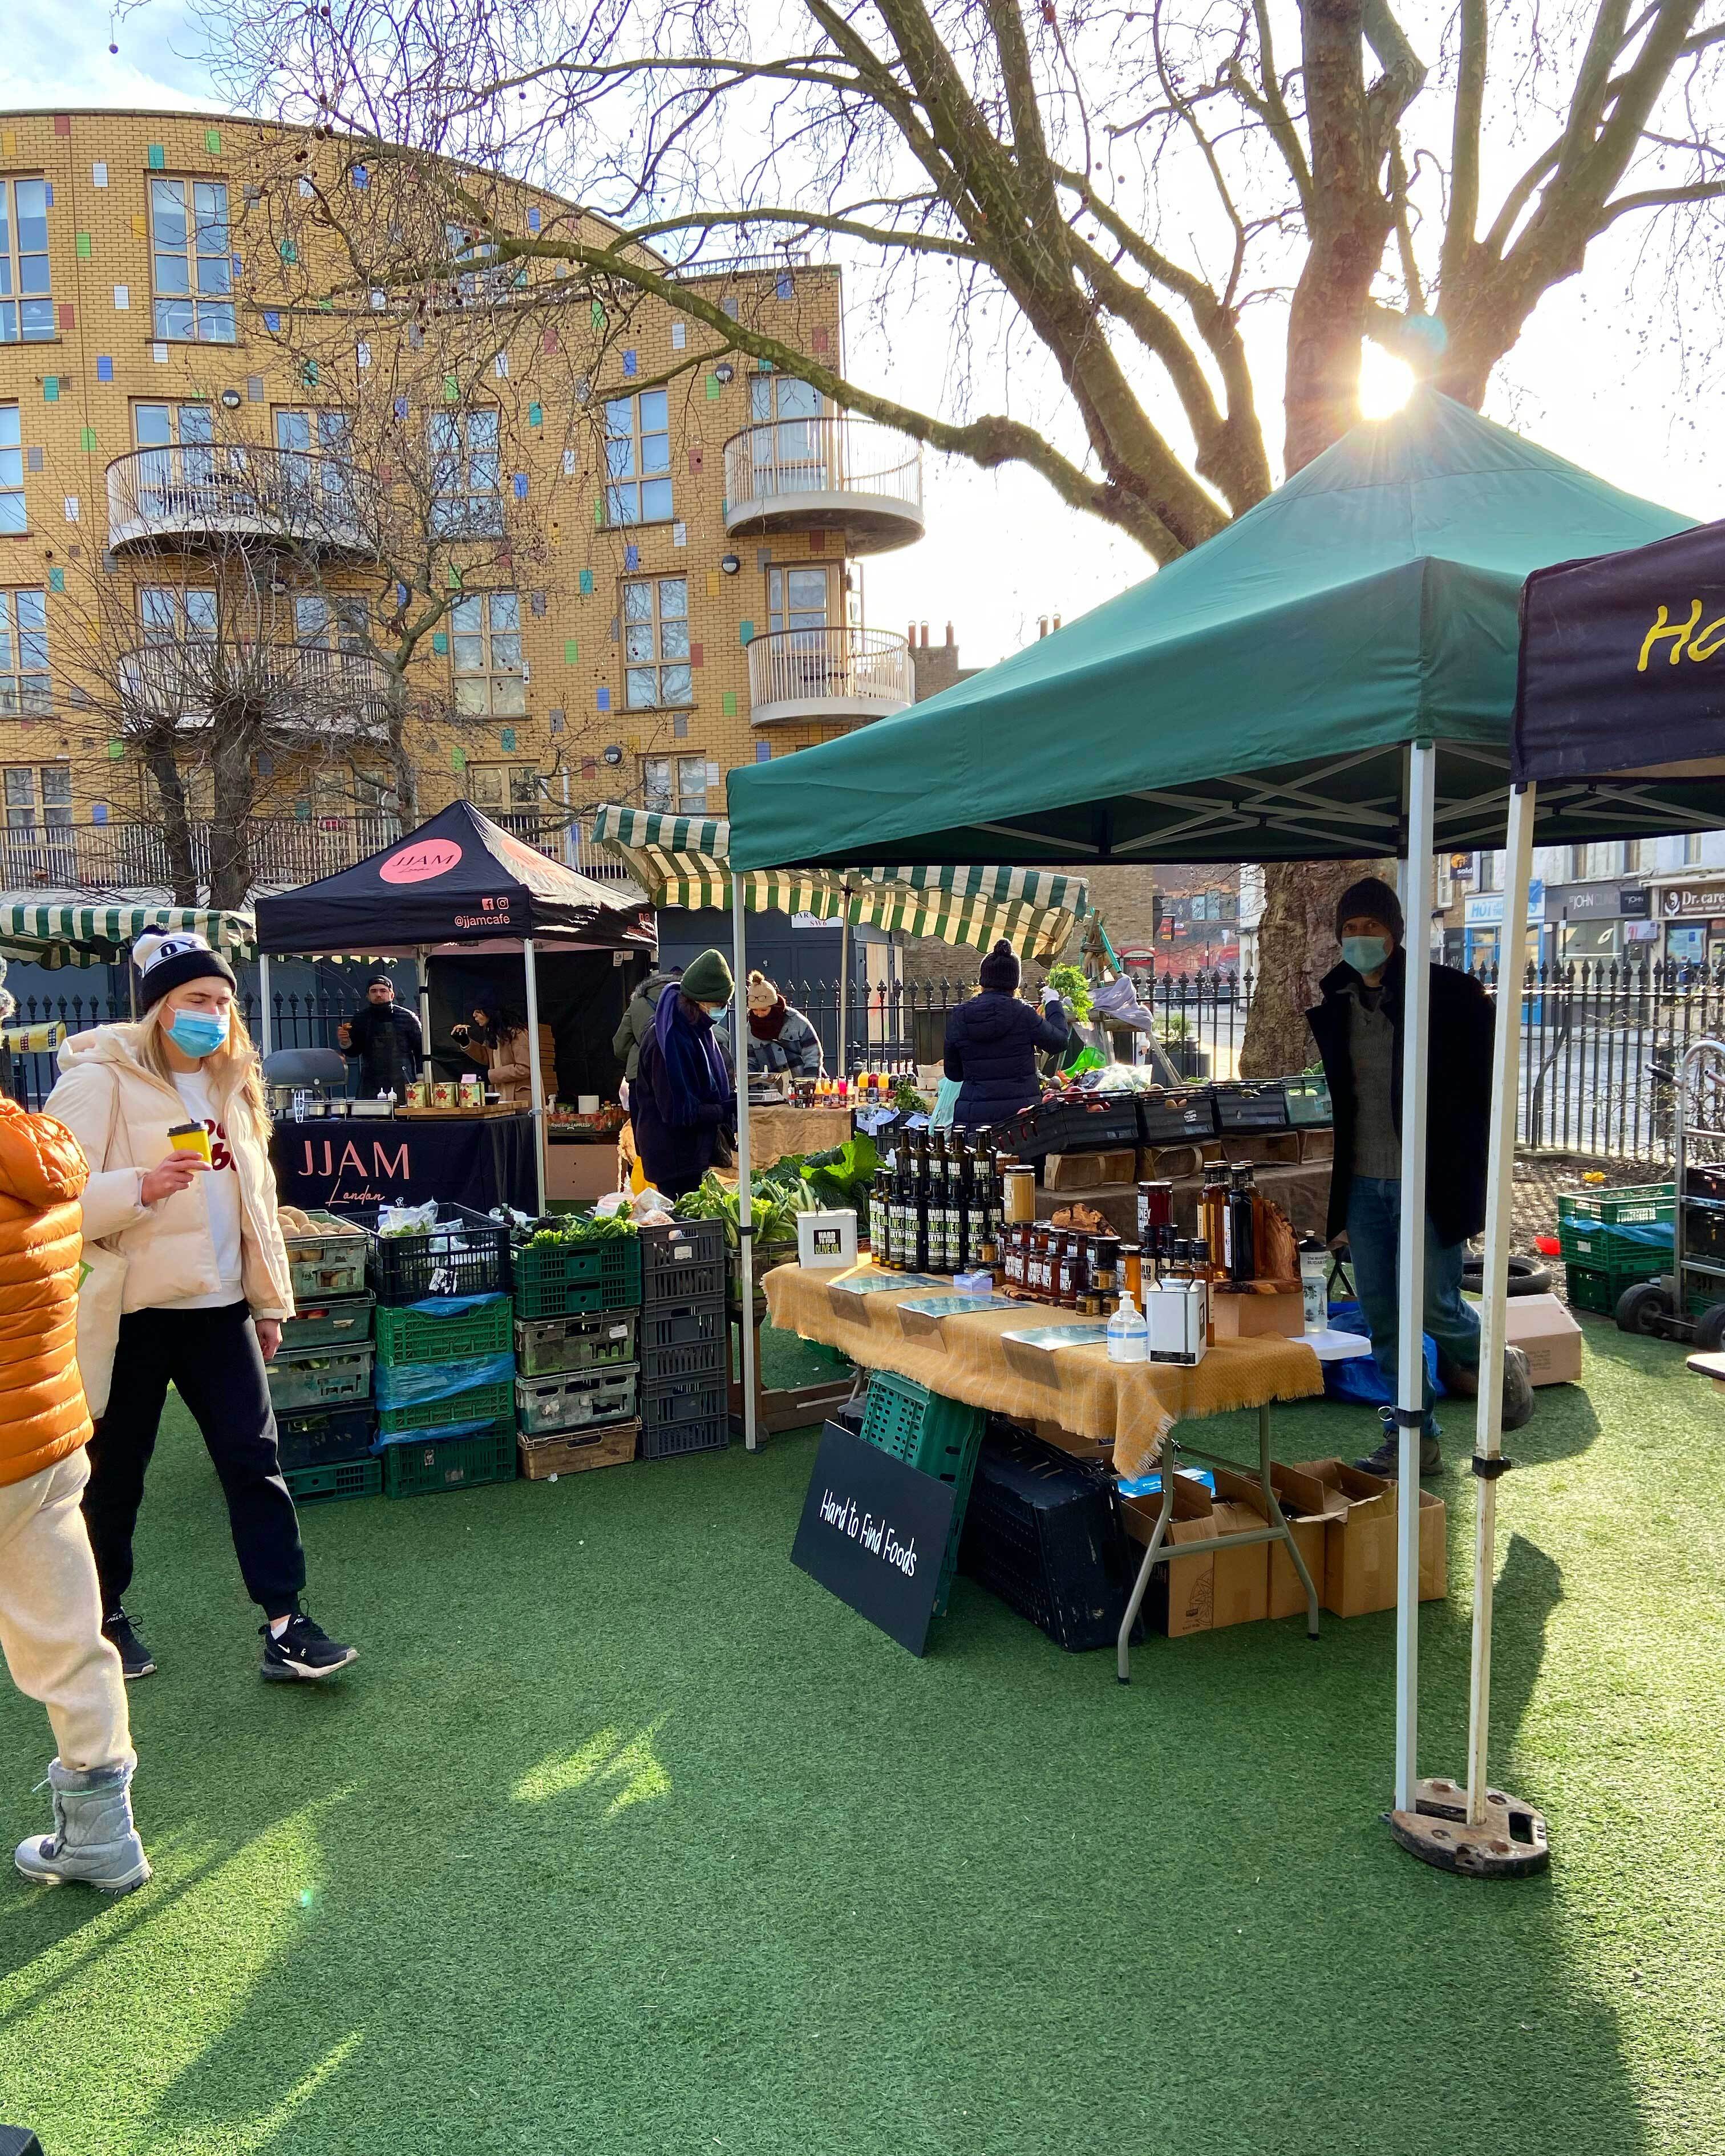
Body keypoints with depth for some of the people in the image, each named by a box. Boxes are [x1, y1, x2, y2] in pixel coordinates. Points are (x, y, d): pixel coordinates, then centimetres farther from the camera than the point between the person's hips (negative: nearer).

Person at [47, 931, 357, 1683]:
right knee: (115, 1474, 10)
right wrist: (141, 1187, -31)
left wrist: (270, 1300, 18)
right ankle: (104, 1619, 31)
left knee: (254, 1459, -1)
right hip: (129, 1311, -5)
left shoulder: (229, 1085, 12)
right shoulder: (101, 1082, -9)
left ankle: (285, 1624, 3)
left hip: (217, 1307, 5)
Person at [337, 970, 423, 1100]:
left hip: (403, 1085, -2)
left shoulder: (407, 1017, 2)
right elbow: (354, 1052, 12)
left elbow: (420, 1050, 3)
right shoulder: (361, 1019, 9)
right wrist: (345, 1044, -10)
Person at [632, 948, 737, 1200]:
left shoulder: (698, 1032, 8)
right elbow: (678, 1110, -21)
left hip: (697, 1150, 9)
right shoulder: (669, 1040, -21)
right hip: (675, 1157, -9)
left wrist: (731, 1098, 3)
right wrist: (726, 1110, -21)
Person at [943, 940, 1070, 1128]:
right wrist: (1053, 1003, 26)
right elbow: (1059, 1040, 11)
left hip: (974, 1118, 2)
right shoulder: (1023, 1014, -5)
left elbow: (953, 1073, 11)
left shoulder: (959, 1016, 3)